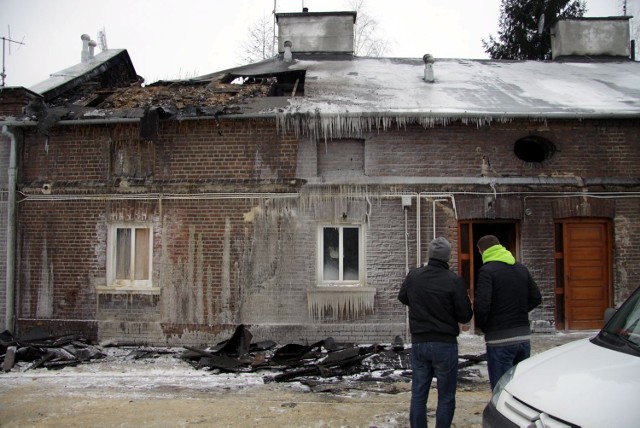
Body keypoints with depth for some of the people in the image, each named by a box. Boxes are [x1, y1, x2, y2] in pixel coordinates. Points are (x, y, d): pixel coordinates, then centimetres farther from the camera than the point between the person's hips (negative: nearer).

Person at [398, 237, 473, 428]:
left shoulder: (413, 276, -1)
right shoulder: (454, 281, -14)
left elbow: (402, 298, 18)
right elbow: (465, 316, -10)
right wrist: (466, 301, 9)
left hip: (418, 343, 4)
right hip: (445, 345, -4)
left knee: (418, 394, 12)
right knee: (446, 397, 6)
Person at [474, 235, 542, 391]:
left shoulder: (487, 270, -11)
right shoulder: (522, 268, 12)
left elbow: (482, 304, -19)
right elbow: (536, 298, 14)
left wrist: (481, 325, -2)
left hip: (500, 339, -7)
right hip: (524, 336, 7)